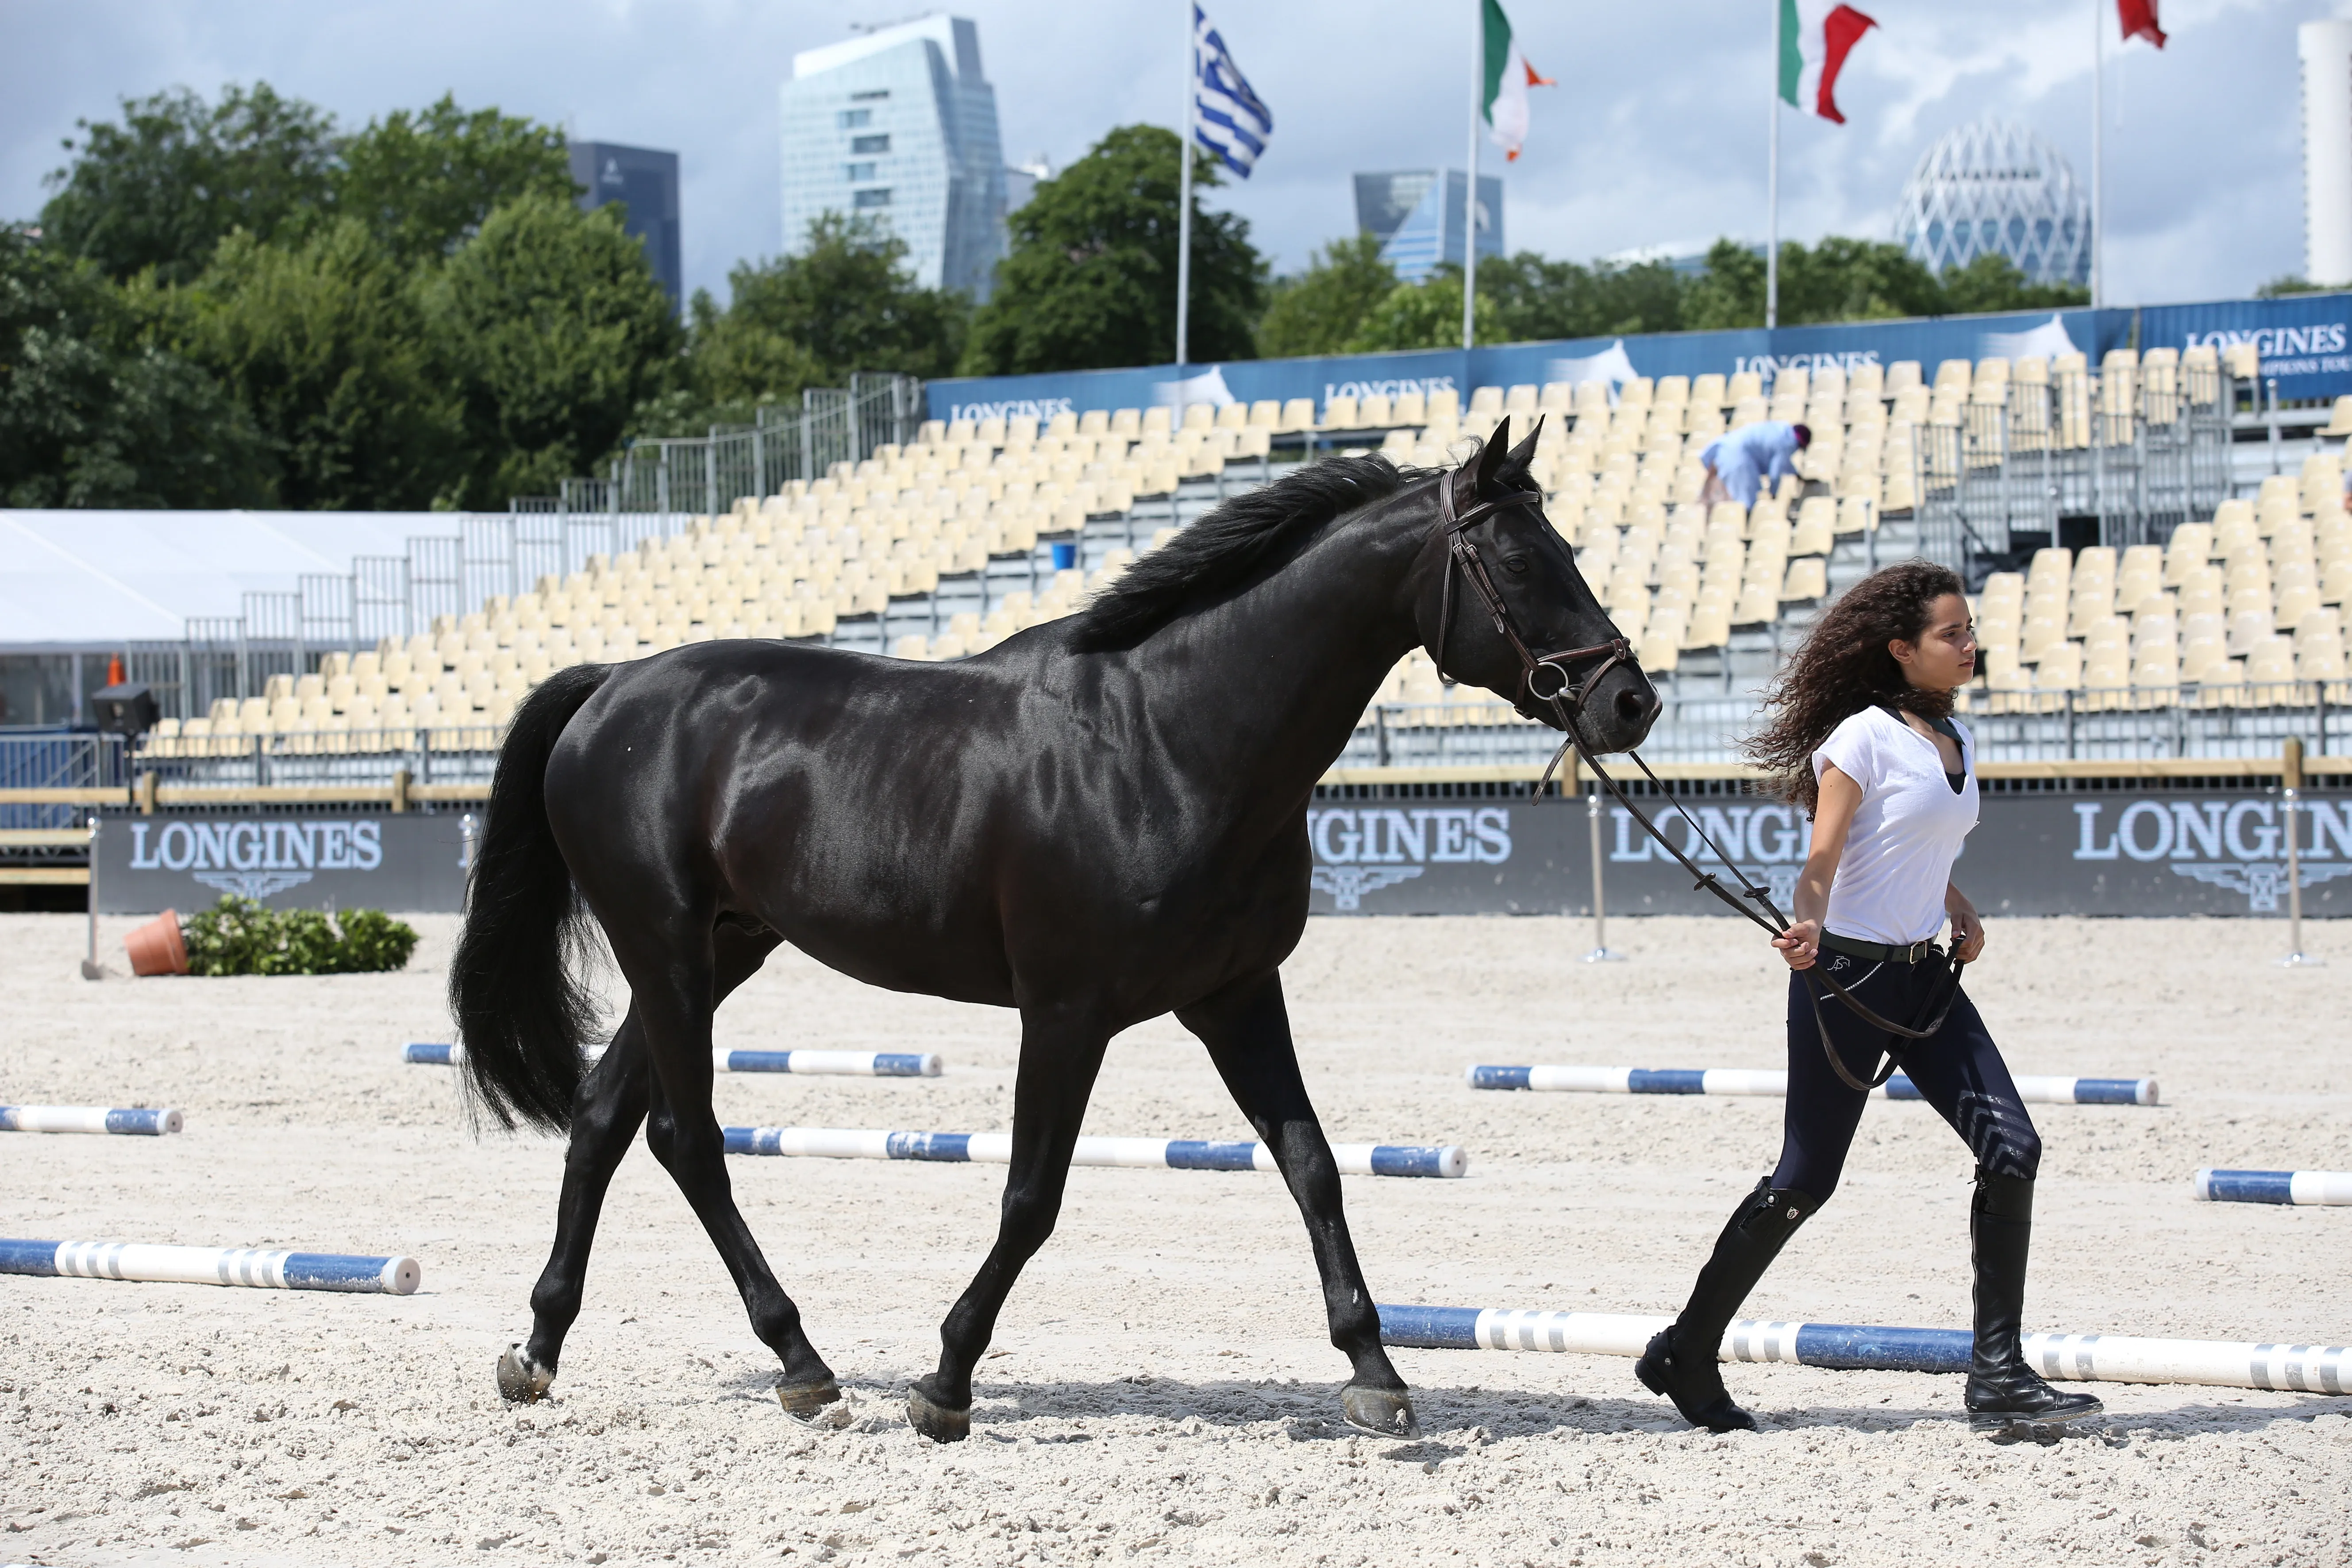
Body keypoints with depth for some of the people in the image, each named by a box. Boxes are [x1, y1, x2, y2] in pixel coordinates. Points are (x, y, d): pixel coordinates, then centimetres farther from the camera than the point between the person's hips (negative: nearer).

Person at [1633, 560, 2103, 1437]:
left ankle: (1997, 1379, -2)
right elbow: (1822, 860, -17)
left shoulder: (1955, 740, 12)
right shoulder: (1864, 738, -11)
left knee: (2011, 1149, -7)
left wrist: (1961, 912, 9)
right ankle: (1685, 1356, 17)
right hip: (1846, 973, -7)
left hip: (1924, 976, 7)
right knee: (1804, 1181, 0)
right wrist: (1808, 926, -36)